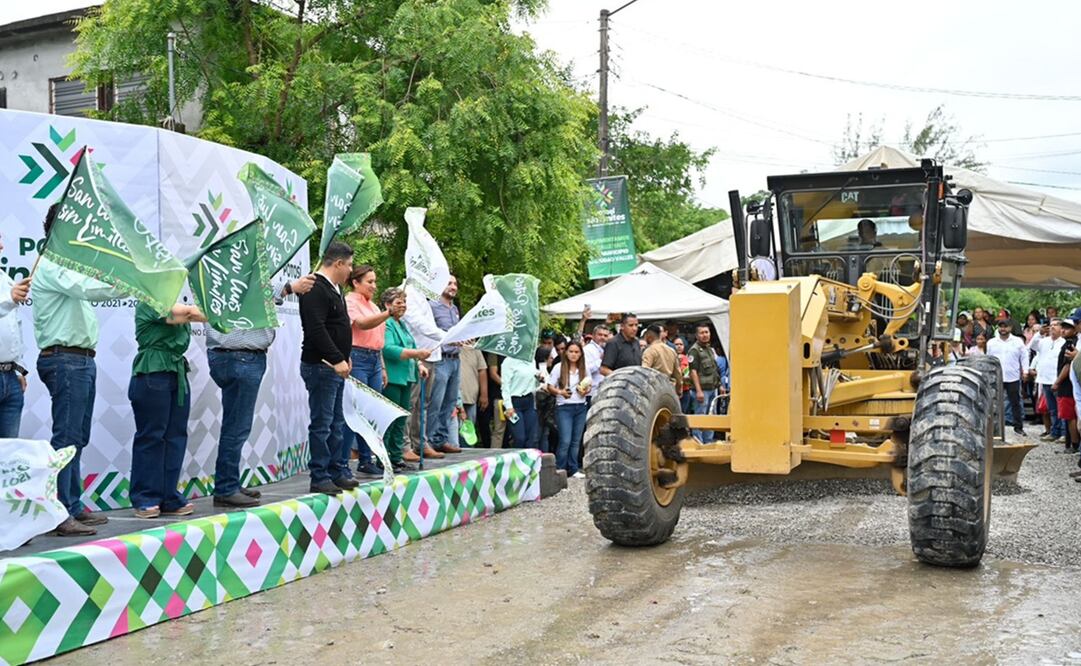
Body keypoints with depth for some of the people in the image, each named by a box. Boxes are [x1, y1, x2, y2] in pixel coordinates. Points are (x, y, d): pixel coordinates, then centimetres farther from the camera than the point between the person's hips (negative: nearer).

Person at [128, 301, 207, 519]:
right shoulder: (149, 302, -7)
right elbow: (178, 315, -17)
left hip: (178, 373, 8)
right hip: (152, 375, -8)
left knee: (176, 436, 6)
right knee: (151, 437, -2)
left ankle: (169, 499, 11)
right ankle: (145, 500, 6)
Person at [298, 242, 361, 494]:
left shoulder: (334, 289, 17)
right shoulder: (316, 289, -16)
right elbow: (316, 330, -25)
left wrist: (344, 357, 18)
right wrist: (337, 359, -27)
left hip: (335, 367, 10)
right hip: (320, 366, -10)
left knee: (336, 423, 15)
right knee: (322, 424, -6)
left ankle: (338, 471, 23)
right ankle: (319, 478, 0)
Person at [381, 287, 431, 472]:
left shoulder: (402, 325, 19)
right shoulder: (386, 324, -11)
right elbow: (388, 349, -23)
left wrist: (419, 365, 12)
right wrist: (416, 353, -24)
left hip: (405, 378, 10)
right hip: (391, 378, -10)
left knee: (400, 421, 13)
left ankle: (397, 457, 20)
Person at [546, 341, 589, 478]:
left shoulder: (584, 369, 9)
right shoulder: (558, 367, -2)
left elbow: (588, 387, 17)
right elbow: (550, 387, 0)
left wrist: (585, 391, -5)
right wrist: (560, 392, -18)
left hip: (581, 407, 4)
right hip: (564, 408, -4)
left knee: (576, 441, 6)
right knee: (565, 441, -10)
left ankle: (573, 469, 15)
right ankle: (559, 470, 2)